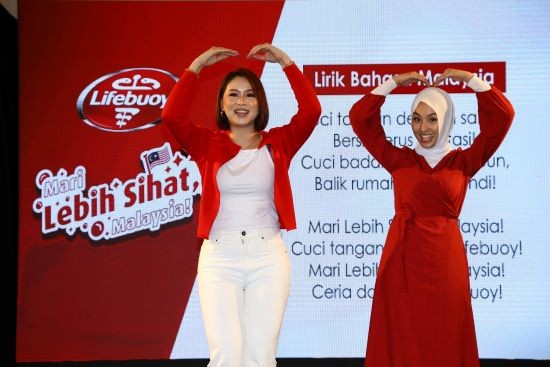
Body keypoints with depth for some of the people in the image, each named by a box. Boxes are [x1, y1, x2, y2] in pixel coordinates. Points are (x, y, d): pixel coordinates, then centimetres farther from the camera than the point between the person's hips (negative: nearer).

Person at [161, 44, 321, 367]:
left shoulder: (278, 143, 7)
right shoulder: (208, 144, 6)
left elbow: (311, 111, -8)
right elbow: (172, 115, -9)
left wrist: (285, 61, -8)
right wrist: (198, 65, -9)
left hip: (268, 255, 1)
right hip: (219, 256, 0)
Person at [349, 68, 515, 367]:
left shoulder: (463, 161, 4)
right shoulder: (399, 160, 7)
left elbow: (503, 117, -4)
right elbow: (359, 118, 4)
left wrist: (469, 79, -3)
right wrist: (395, 82, 3)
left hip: (444, 258, -1)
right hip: (402, 257, 1)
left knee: (444, 339, 5)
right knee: (400, 339, 5)